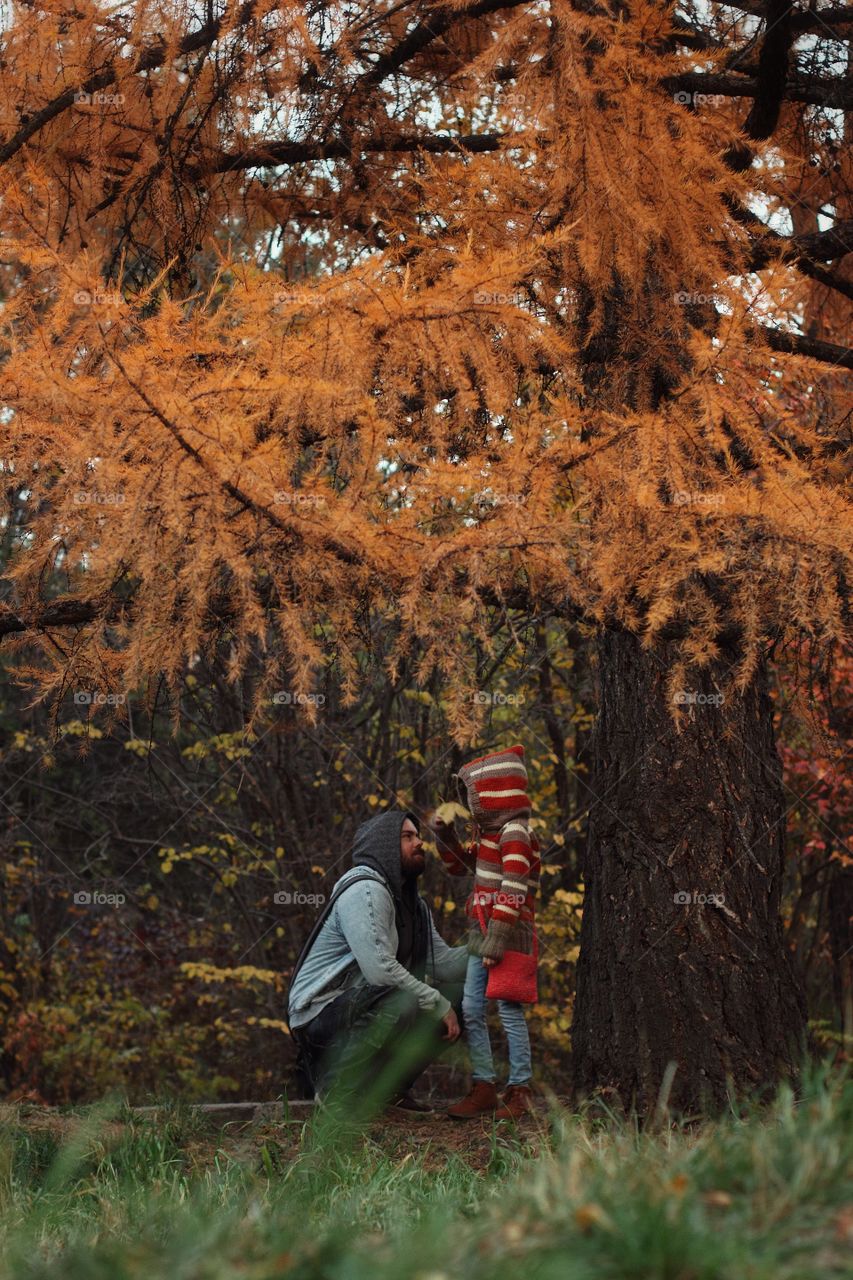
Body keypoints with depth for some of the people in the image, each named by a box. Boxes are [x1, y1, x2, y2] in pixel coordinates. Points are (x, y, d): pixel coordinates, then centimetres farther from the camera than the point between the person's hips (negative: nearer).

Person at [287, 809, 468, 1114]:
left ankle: (391, 1087, 7)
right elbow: (380, 970, -27)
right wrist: (438, 1005, -21)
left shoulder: (411, 903, 14)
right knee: (405, 1004, -34)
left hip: (362, 1007, 10)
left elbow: (441, 960, 5)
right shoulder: (365, 890, -17)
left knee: (454, 994, 3)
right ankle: (339, 1087, -17)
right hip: (319, 1013, -10)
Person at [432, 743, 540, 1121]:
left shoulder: (515, 832, -13)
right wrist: (443, 835, 11)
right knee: (471, 1009, 7)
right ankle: (483, 1087, 12)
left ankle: (520, 1089, 7)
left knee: (509, 1010, -2)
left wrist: (497, 940, -24)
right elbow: (461, 866, 29)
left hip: (508, 934, -9)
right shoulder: (488, 831, 15)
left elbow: (513, 890, -20)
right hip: (483, 933, 9)